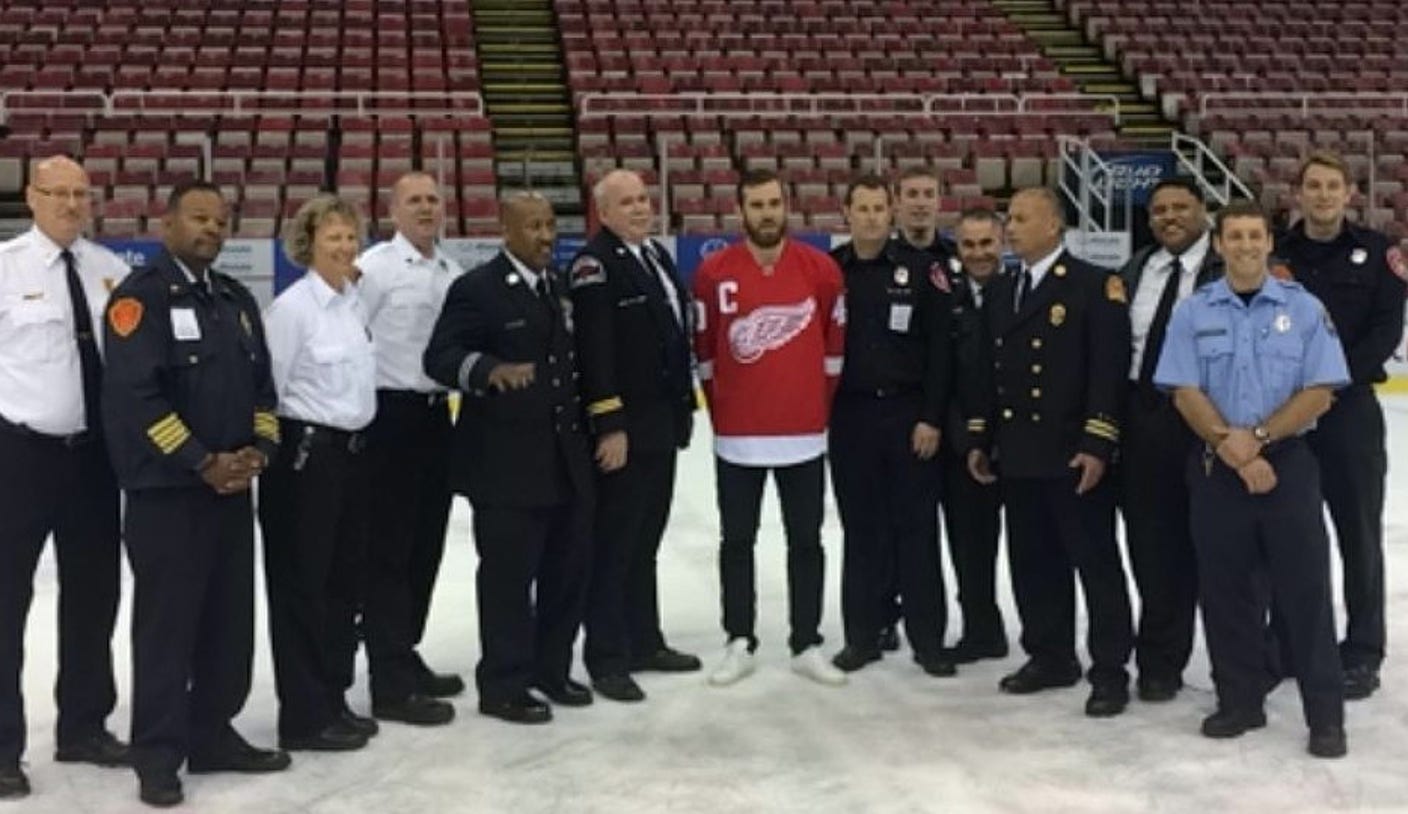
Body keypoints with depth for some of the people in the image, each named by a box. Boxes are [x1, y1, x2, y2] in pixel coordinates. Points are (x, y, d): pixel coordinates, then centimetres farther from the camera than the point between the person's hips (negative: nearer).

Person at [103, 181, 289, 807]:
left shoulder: (237, 300, 14)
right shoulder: (142, 295, -9)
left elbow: (261, 383, 18)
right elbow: (135, 394, -17)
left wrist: (258, 448, 0)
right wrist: (202, 462, -17)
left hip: (233, 484, 7)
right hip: (166, 487, -7)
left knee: (230, 617, 11)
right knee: (166, 620, -2)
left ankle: (214, 735, 23)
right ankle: (158, 754, 7)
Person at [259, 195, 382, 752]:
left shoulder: (356, 301, 9)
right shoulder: (292, 306, -13)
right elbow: (267, 389, -11)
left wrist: (358, 438, 15)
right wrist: (274, 451, -8)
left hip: (352, 452, 8)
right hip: (305, 454, -8)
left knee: (344, 579, 13)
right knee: (302, 584, 1)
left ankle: (333, 700, 24)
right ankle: (303, 716, 8)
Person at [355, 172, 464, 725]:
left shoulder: (454, 273, 10)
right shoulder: (375, 266, -9)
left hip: (436, 414, 7)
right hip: (391, 414, -7)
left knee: (425, 546, 14)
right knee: (389, 550, -1)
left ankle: (404, 656, 29)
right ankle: (391, 684, 4)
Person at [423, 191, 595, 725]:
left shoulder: (562, 287, 16)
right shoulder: (477, 289, -7)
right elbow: (441, 357, -15)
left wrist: (586, 429, 13)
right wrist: (490, 369, -33)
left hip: (566, 457, 7)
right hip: (506, 461, -7)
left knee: (569, 567, 13)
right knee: (509, 575, 0)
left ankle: (551, 668, 29)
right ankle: (502, 685, 12)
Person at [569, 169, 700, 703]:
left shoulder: (657, 255, 15)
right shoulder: (594, 263, -13)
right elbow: (594, 351, -19)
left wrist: (685, 405, 19)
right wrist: (609, 425, -22)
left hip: (662, 424, 9)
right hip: (622, 430, -9)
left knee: (646, 539, 17)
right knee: (614, 543, -2)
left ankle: (644, 641, 27)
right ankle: (607, 658, 5)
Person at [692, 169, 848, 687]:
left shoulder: (821, 269, -3)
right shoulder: (713, 272, -4)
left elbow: (835, 344, 7)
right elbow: (704, 349, 5)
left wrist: (818, 404, 10)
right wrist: (721, 408, 10)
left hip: (804, 433, 0)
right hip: (736, 434, 0)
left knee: (806, 542, 8)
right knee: (737, 541, 9)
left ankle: (807, 646, 18)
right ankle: (739, 644, 20)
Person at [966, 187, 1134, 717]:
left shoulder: (1095, 286, -6)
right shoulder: (999, 292, 16)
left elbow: (1109, 369, -13)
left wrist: (1096, 445, -19)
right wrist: (980, 439, 15)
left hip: (1074, 454, -7)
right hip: (1018, 454, 7)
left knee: (1096, 562, 0)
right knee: (1033, 564, 12)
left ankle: (1110, 671, 6)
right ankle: (1050, 657, 24)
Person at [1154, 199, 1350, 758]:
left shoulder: (1304, 309, 0)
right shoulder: (1193, 313, 3)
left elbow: (1320, 393, -5)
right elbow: (1185, 393, -2)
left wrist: (1256, 436, -14)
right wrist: (1232, 449, -13)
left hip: (1288, 462, -1)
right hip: (1216, 466, 2)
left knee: (1305, 587, -1)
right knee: (1224, 588, 7)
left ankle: (1325, 714, 7)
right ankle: (1240, 701, 21)